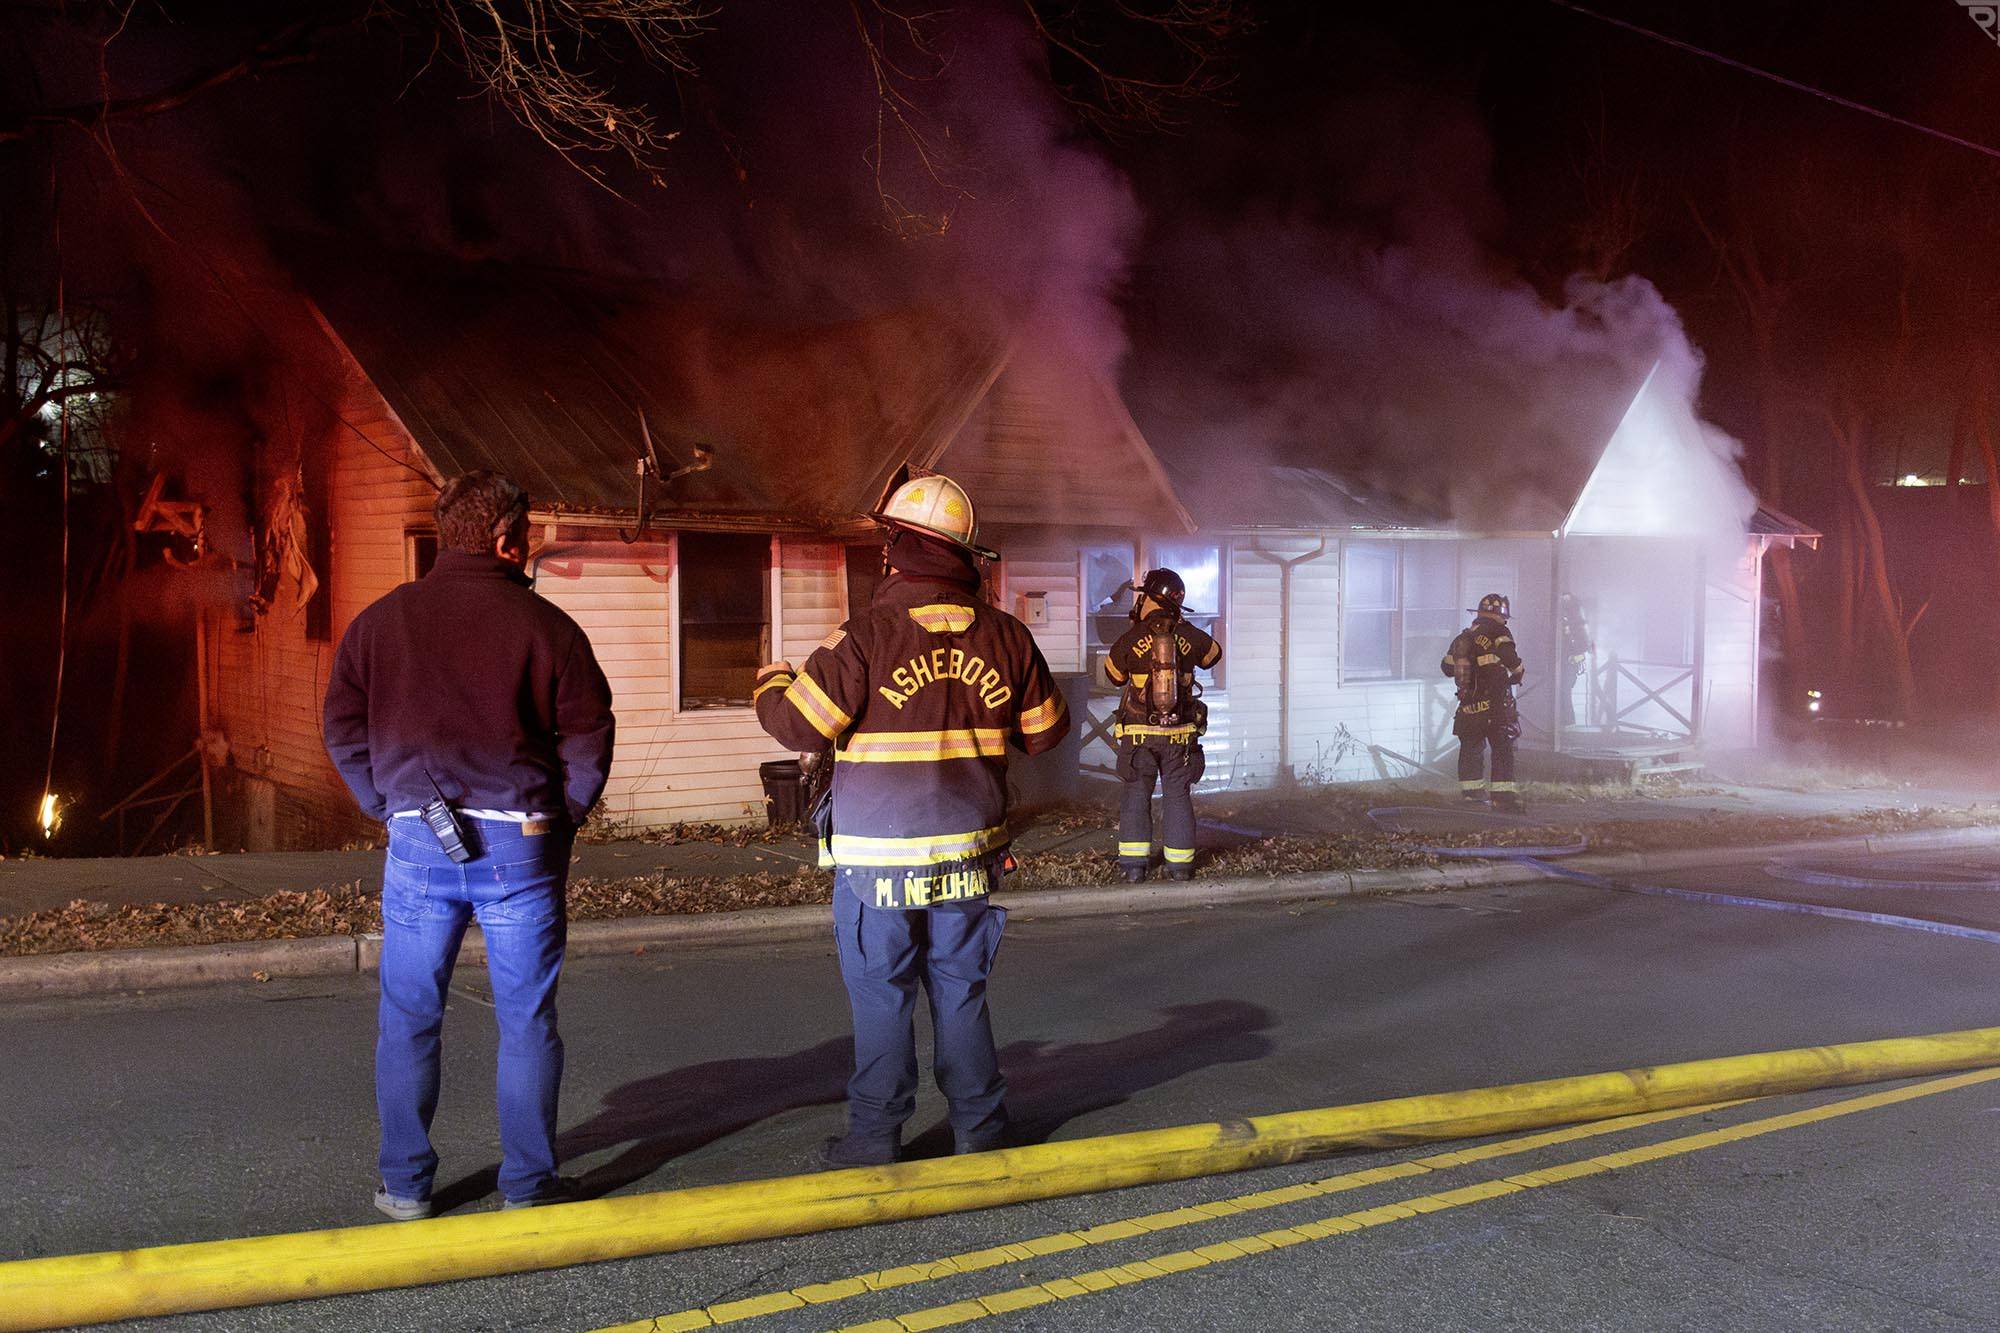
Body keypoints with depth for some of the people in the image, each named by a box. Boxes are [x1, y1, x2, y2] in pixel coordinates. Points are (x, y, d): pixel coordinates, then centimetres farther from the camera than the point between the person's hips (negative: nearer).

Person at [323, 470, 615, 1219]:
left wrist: (392, 811, 14)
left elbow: (345, 731, 7)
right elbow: (589, 734, -2)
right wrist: (558, 820, 9)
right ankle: (528, 1185, 12)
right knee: (526, 1021, 7)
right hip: (520, 843, -2)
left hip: (419, 842, 2)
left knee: (408, 1018, 11)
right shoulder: (544, 625, -1)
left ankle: (405, 1185, 16)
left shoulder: (380, 621, 6)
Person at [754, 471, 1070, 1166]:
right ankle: (980, 1129, 21)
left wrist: (772, 681, 11)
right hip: (969, 855, 4)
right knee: (961, 992, 14)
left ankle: (876, 1139, 14)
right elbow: (1046, 730, 10)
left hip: (880, 861, -4)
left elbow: (798, 723, -11)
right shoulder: (1007, 637, 0)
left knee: (881, 998, 6)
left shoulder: (865, 637, -15)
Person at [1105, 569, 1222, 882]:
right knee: (1177, 797, 9)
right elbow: (1213, 654, 18)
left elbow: (1114, 675, 8)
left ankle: (1134, 864, 8)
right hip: (1180, 733, 1)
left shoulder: (1130, 639, -9)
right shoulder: (1188, 636, -4)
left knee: (1136, 795, 9)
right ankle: (1179, 865, 11)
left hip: (1138, 733, -1)